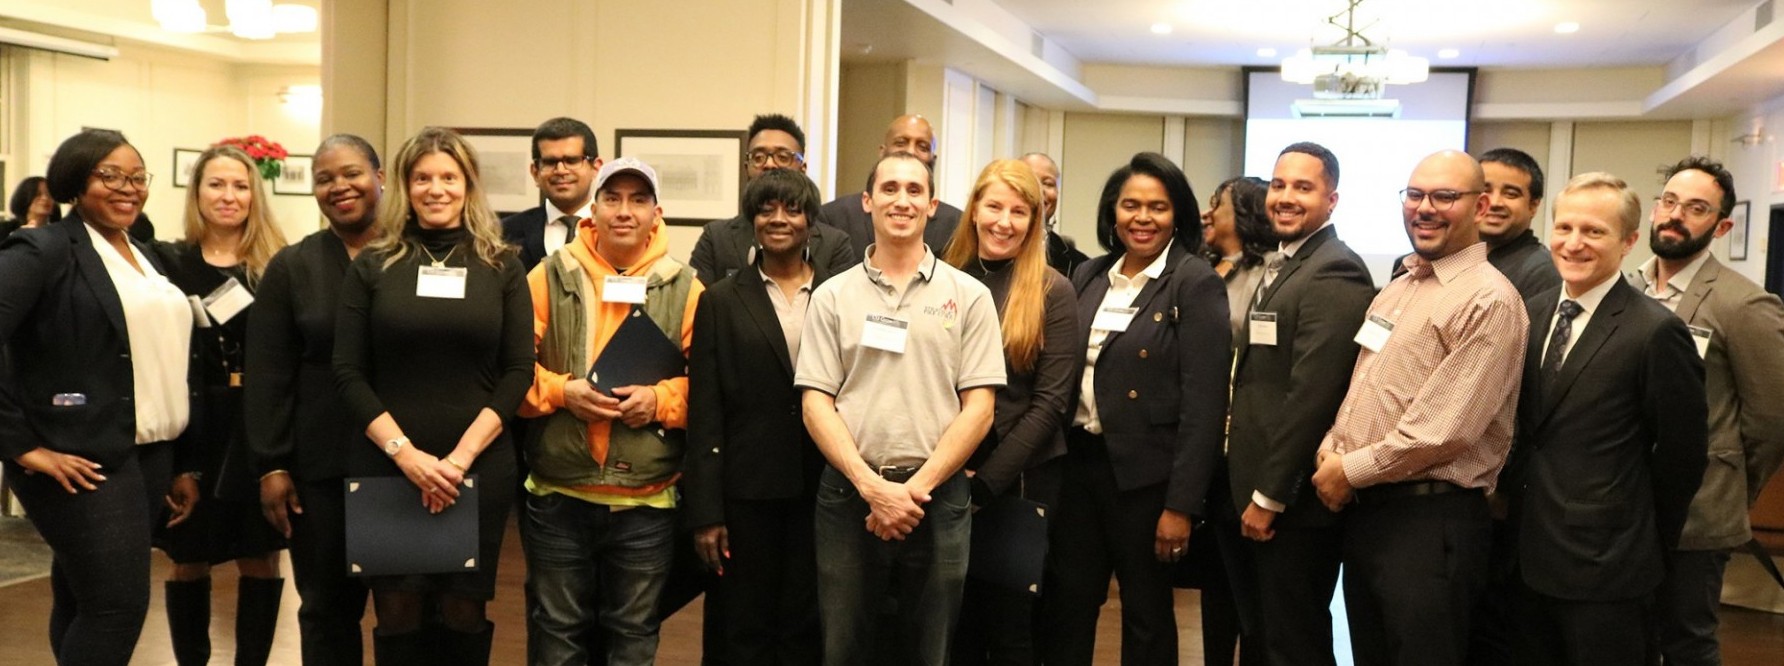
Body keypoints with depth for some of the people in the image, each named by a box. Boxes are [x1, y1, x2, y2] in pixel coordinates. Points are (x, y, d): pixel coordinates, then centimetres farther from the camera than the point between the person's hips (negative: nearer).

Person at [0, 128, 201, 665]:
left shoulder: (145, 257, 15)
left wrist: (184, 462, 16)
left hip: (149, 456, 7)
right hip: (84, 463, -7)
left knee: (81, 601, 15)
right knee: (118, 605, -7)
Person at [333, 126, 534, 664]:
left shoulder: (501, 267, 5)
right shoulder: (372, 266, 5)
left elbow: (518, 372, -1)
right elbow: (348, 373, 0)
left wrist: (460, 457, -11)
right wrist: (406, 453, -12)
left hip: (479, 468, 0)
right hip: (384, 466, 0)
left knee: (464, 613, 3)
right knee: (398, 613, 2)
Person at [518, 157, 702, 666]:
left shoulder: (685, 288, 2)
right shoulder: (550, 276, 3)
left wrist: (660, 399, -16)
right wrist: (562, 391, -14)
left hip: (647, 500, 0)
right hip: (558, 495, 0)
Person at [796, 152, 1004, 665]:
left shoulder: (969, 296, 3)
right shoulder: (832, 296, 6)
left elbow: (979, 408, -1)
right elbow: (815, 402, 0)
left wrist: (916, 488, -10)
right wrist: (872, 486, -12)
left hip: (936, 495, 0)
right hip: (848, 492, 1)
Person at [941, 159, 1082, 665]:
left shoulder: (1053, 292, -5)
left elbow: (1050, 401, -8)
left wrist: (986, 480, -12)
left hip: (1022, 477, -3)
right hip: (949, 476, 3)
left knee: (1012, 619, 6)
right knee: (957, 616, 12)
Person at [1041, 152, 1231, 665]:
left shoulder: (1196, 285, -9)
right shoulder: (1088, 277, 8)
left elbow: (1204, 404, -14)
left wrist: (1181, 504, -17)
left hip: (1145, 474, -5)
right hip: (1078, 463, 5)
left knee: (1146, 614, 10)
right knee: (1065, 606, 12)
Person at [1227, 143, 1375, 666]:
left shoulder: (1335, 273, -17)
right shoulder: (1281, 265, 15)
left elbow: (1312, 395, -23)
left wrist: (1268, 496, -19)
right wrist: (1255, 490, 13)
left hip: (1295, 498, -9)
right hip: (1262, 489, 9)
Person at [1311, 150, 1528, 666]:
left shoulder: (1489, 302, -14)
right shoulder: (1397, 290, 15)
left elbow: (1446, 428, -21)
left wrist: (1350, 470, -13)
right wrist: (1330, 451, 0)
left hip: (1431, 521, -8)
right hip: (1363, 508, 8)